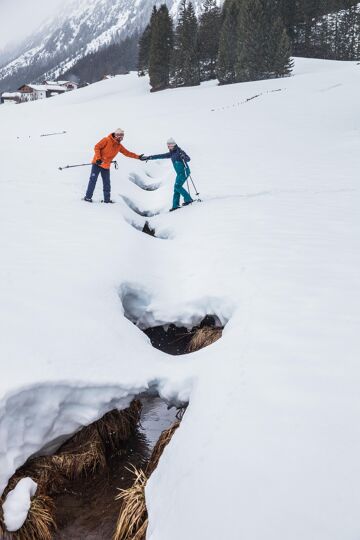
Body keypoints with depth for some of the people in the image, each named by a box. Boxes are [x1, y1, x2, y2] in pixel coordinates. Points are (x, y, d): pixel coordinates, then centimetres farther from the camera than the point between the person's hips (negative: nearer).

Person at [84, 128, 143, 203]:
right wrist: (98, 158, -22)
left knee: (107, 183, 5)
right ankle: (88, 197, 0)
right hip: (97, 164, -6)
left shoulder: (119, 146, 6)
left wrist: (138, 156, 7)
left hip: (106, 166, 6)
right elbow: (97, 147, -12)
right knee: (93, 180, -5)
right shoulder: (107, 140, -11)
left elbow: (127, 153, 13)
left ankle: (107, 199, 12)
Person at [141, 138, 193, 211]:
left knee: (177, 186, -18)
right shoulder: (171, 153, 14)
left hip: (184, 172, -8)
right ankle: (175, 205, 3)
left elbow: (188, 159, -15)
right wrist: (149, 157, 16)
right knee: (176, 188, 3)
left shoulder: (179, 151, -9)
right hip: (179, 173, 9)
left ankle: (188, 199, -14)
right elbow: (161, 156, 17)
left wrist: (183, 157, -37)